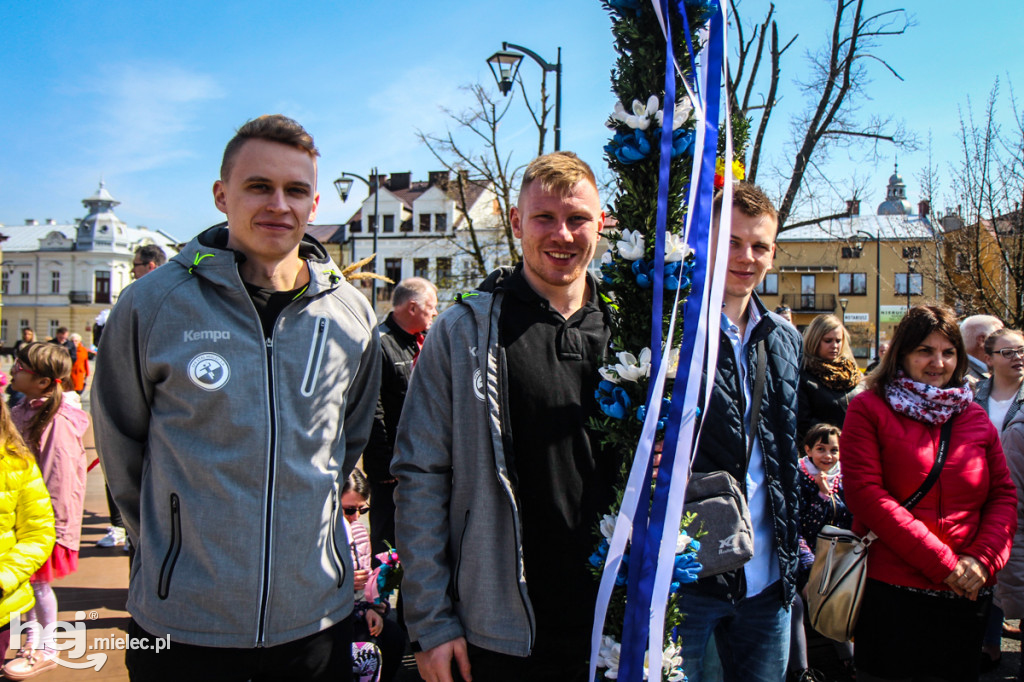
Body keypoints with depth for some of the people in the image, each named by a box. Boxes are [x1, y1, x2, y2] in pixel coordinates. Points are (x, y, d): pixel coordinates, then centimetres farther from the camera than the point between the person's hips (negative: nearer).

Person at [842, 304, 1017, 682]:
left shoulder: (975, 417, 11)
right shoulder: (868, 408, -4)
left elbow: (1004, 496, 10)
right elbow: (864, 493, -13)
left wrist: (983, 559, -8)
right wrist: (942, 563, -15)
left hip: (965, 596, 4)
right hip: (890, 593, -4)